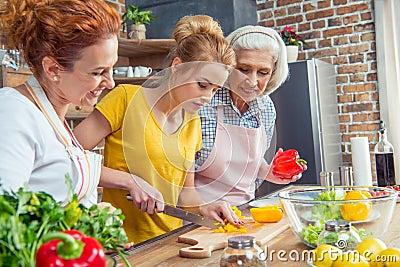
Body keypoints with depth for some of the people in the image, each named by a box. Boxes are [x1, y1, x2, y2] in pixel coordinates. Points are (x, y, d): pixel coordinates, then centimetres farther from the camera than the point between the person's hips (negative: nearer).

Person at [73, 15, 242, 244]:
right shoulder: (127, 98, -11)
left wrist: (204, 207, -2)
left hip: (169, 241, 6)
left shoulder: (193, 122, 8)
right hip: (122, 242, -6)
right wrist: (130, 181, -20)